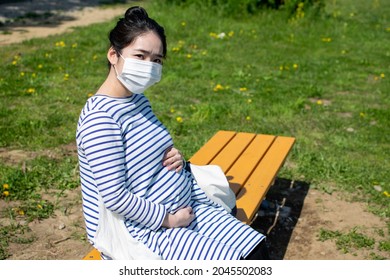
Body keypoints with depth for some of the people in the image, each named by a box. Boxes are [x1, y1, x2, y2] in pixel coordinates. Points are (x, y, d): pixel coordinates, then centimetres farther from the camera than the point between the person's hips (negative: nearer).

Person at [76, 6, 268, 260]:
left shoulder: (139, 101, 6)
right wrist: (167, 219, -15)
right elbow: (115, 197, -24)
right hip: (141, 230, -8)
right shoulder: (100, 117, -22)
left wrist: (176, 158, -2)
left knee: (253, 248, 0)